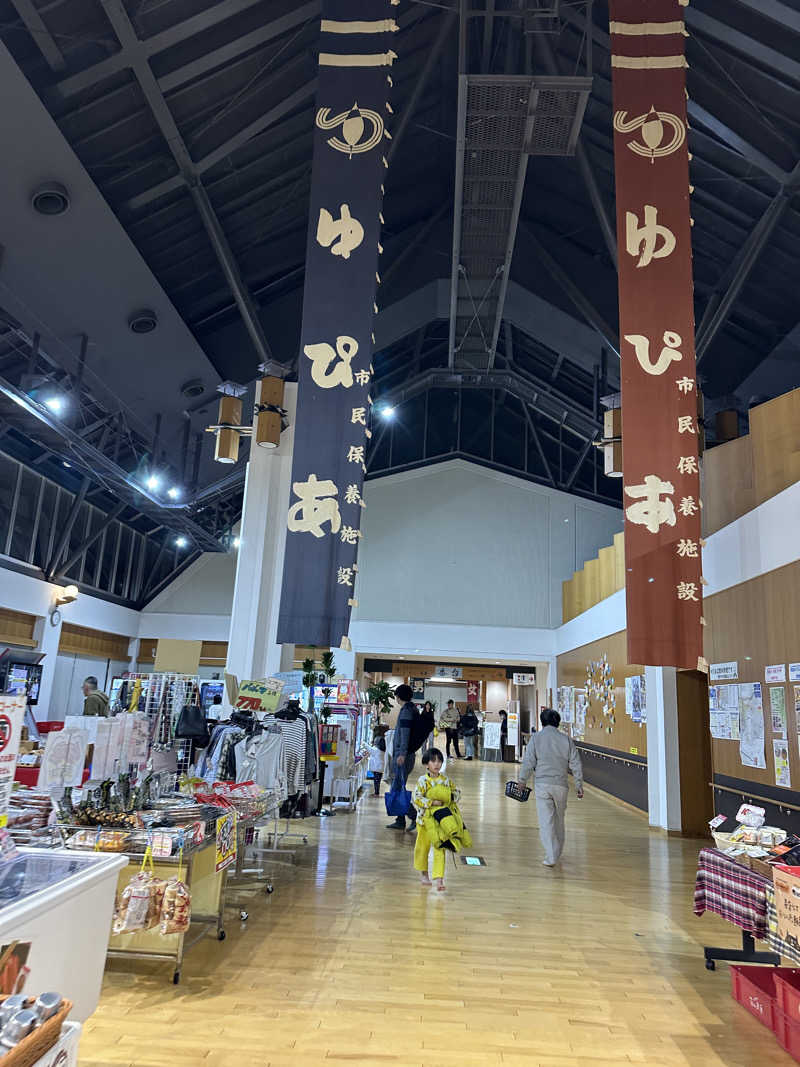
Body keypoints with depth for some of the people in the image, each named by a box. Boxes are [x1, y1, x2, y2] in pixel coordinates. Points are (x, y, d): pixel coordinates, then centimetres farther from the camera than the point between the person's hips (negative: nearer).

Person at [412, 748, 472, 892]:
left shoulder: (446, 780, -1)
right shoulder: (423, 781, -13)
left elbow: (457, 792, 11)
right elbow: (416, 799, -18)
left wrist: (451, 797, -9)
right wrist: (432, 802, -21)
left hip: (443, 819, 2)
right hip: (427, 819, -2)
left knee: (440, 848, -5)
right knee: (423, 847, 14)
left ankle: (438, 878, -4)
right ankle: (423, 873, 36)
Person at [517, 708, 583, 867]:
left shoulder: (536, 738, -2)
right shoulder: (566, 740, 4)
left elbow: (528, 762, -5)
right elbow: (576, 765, 4)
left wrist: (522, 781, 6)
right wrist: (579, 786, 12)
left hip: (542, 784, -3)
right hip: (561, 784, 3)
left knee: (546, 821, -1)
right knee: (559, 819, 19)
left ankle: (551, 857, -7)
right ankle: (557, 852, 32)